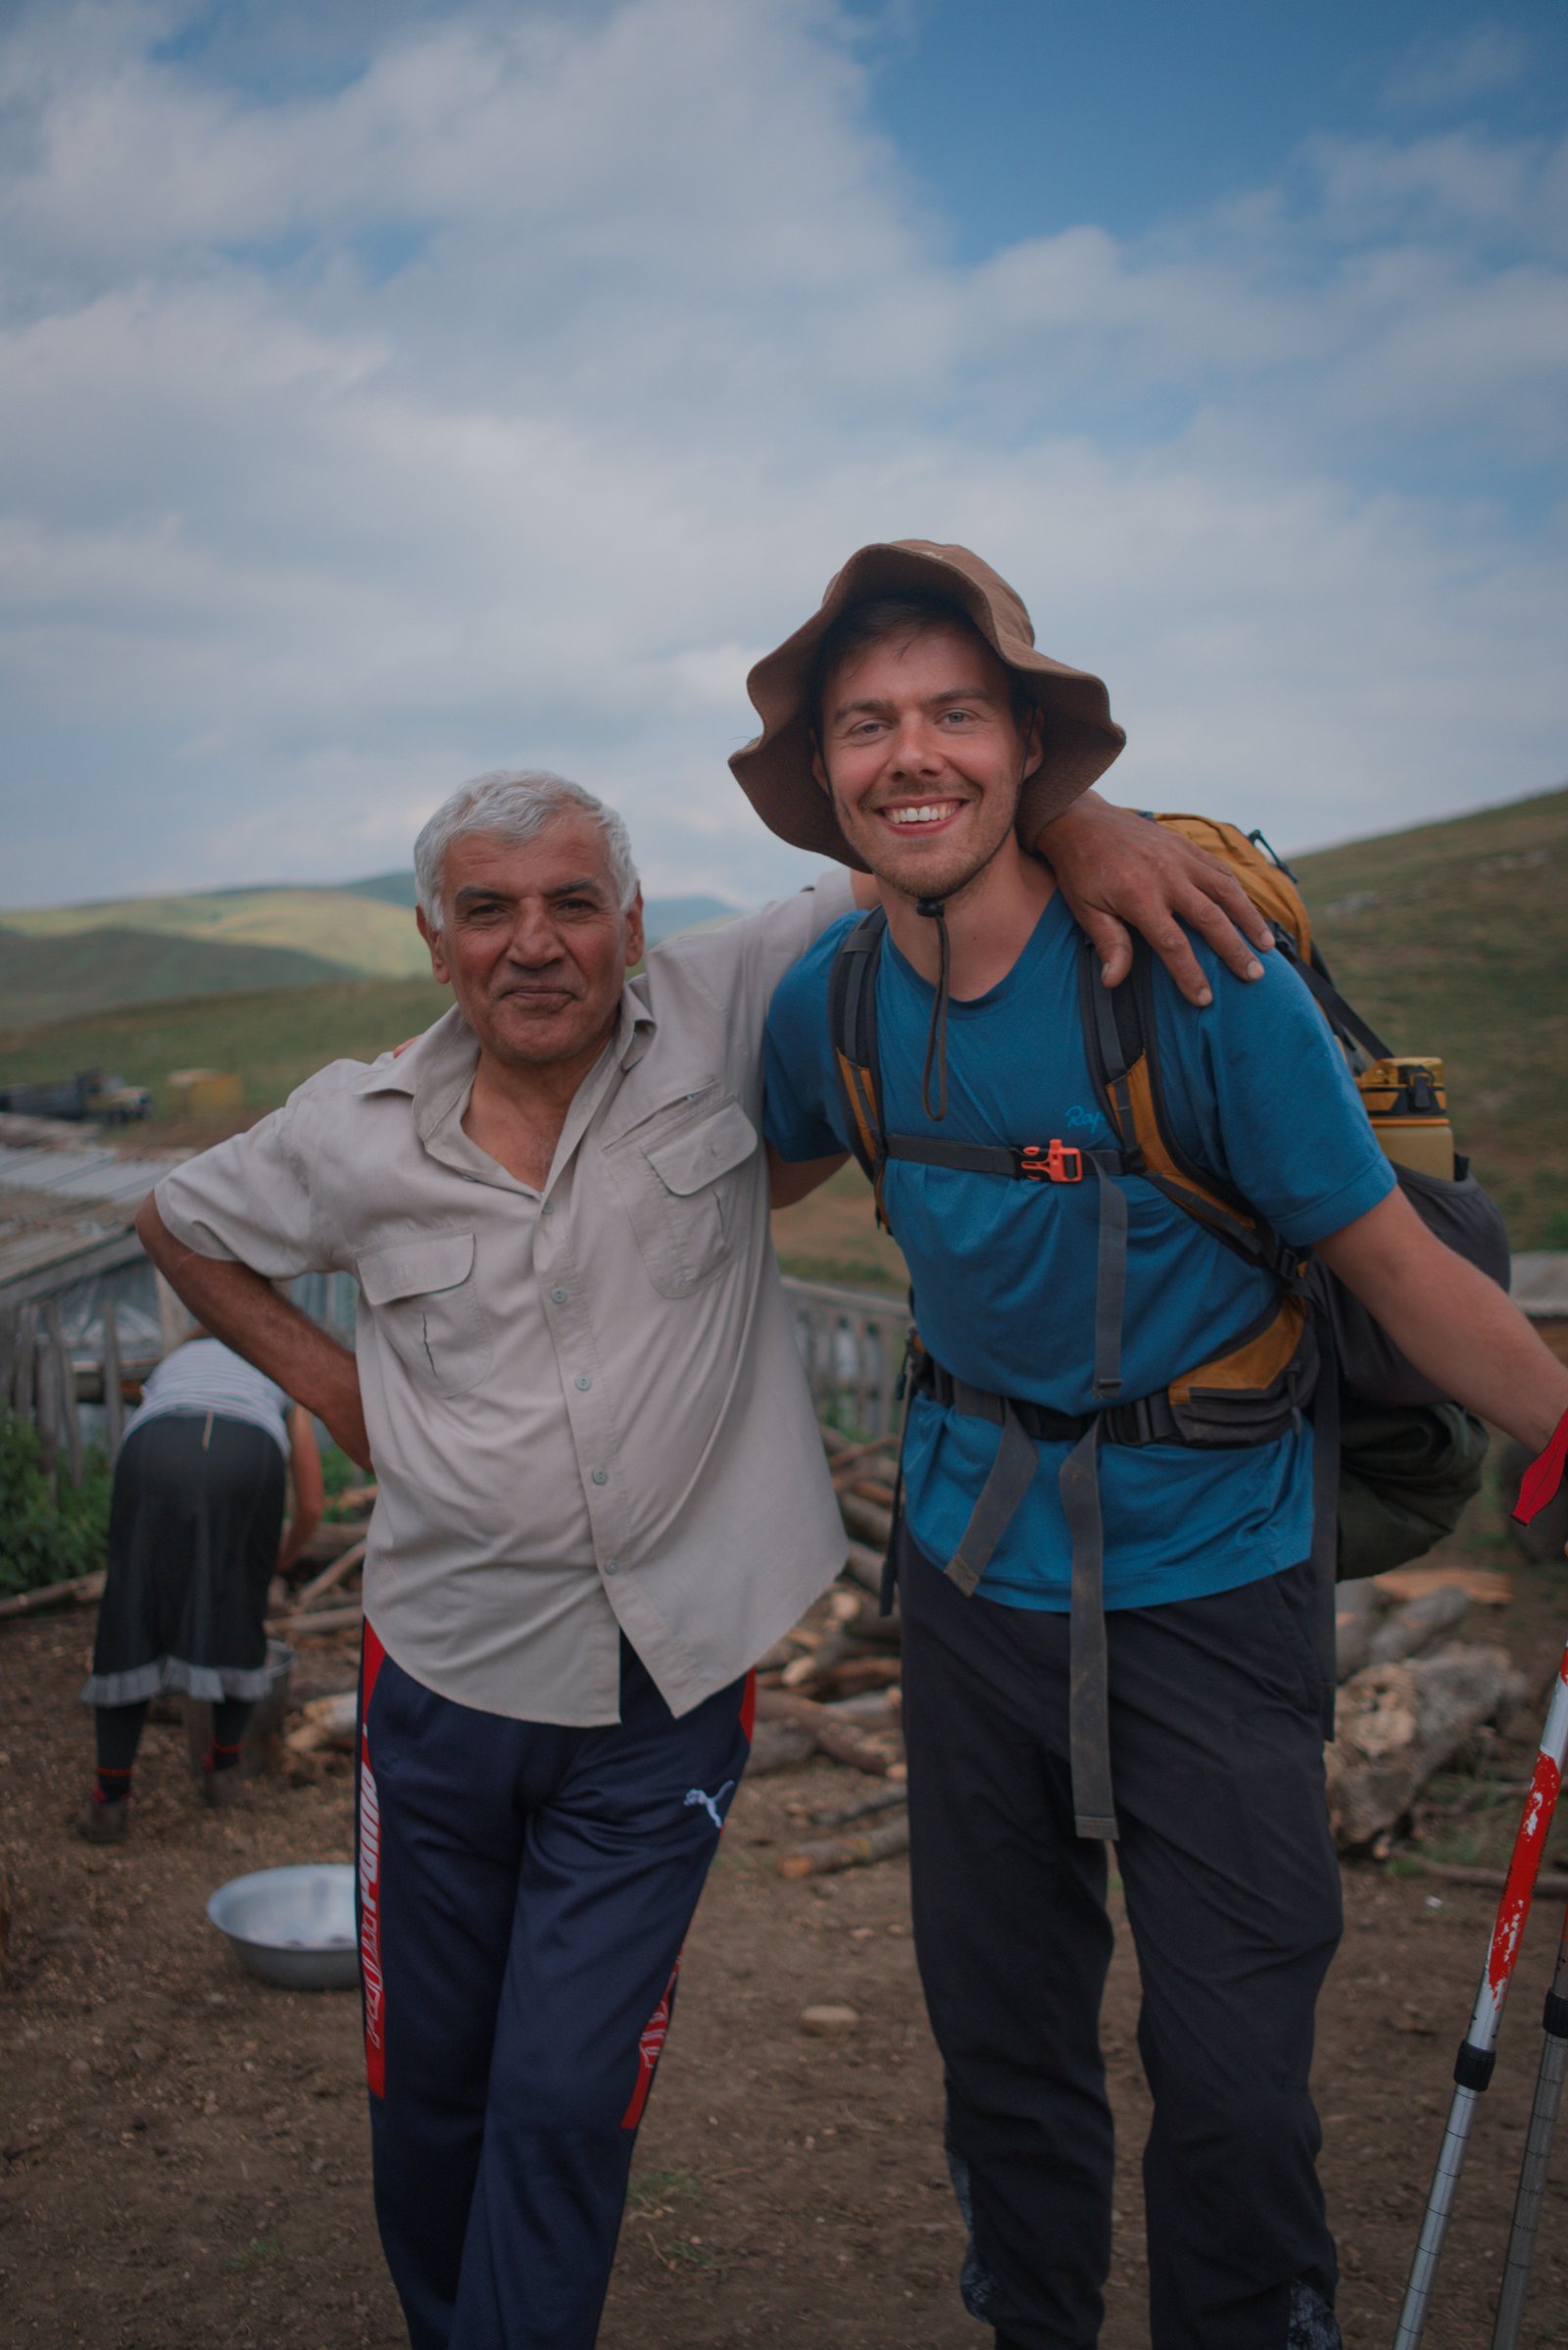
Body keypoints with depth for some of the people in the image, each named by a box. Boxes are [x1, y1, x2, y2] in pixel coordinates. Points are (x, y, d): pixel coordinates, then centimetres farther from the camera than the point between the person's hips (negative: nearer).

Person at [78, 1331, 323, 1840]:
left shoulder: (169, 1365, 42)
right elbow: (311, 1507, 36)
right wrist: (282, 1559, 56)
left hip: (155, 1451, 1)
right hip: (250, 1455, 0)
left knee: (131, 1619, 11)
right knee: (238, 1613, 19)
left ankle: (110, 1800, 12)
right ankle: (223, 1768, 31)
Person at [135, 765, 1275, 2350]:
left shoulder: (722, 1018, -8)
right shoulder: (357, 1132, -3)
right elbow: (182, 1223, 16)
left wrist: (1086, 825, -24)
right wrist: (328, 1384, 5)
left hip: (666, 1696, -2)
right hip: (444, 1683, 3)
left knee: (566, 2102, 1)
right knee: (427, 2081, 17)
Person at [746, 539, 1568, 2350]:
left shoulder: (1200, 975, -20)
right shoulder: (829, 1001, -6)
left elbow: (1398, 1270, -12)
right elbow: (767, 1180, 17)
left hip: (1207, 1574, -4)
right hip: (973, 1568, 4)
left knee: (1234, 2092, 0)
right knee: (1000, 2042, 18)